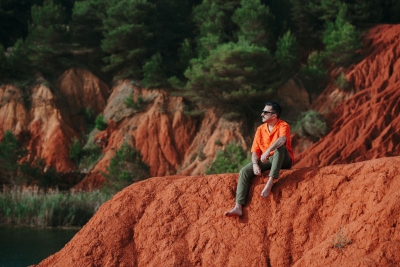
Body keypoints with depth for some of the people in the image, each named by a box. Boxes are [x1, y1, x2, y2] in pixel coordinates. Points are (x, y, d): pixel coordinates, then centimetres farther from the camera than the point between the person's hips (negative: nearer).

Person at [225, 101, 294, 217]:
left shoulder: (283, 126, -9)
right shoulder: (260, 129, 8)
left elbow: (282, 139, -33)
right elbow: (255, 150, 4)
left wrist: (268, 151, -46)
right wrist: (255, 164, -17)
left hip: (283, 160, -5)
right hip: (266, 161, 5)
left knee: (280, 147, -36)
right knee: (244, 171, -19)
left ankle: (270, 182, -42)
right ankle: (238, 207, -31)